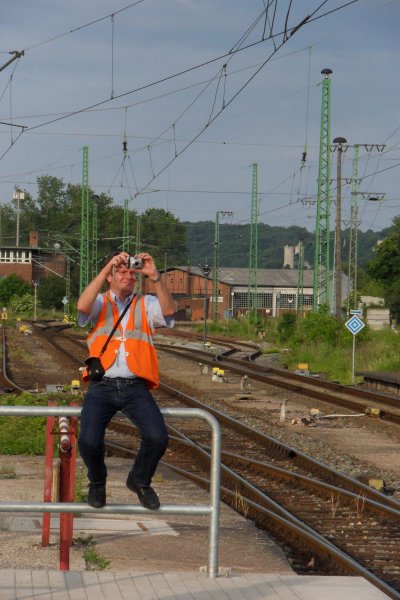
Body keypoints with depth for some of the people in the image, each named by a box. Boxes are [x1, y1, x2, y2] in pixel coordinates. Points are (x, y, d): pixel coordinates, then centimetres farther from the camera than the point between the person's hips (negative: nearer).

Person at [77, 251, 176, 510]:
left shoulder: (146, 304, 16)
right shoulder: (100, 303, 13)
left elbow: (169, 310, -5)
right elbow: (82, 306, -12)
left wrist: (155, 277, -17)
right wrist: (106, 269, -17)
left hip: (136, 386, 1)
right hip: (102, 385, -1)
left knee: (157, 438, -20)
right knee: (89, 441, -22)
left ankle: (140, 481, 12)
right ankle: (97, 482, 13)